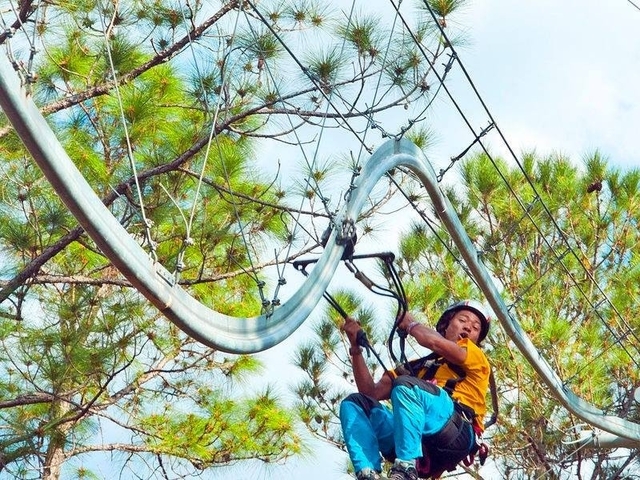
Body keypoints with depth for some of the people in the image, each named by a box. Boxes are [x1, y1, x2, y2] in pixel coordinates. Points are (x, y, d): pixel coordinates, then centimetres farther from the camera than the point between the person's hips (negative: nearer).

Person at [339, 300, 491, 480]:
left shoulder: (477, 358, 21)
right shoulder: (417, 367, 34)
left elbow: (434, 342, -1)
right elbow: (371, 393, 23)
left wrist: (410, 324, 20)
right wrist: (356, 347, 17)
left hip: (454, 436, -5)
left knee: (406, 384, -27)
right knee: (353, 403, -7)